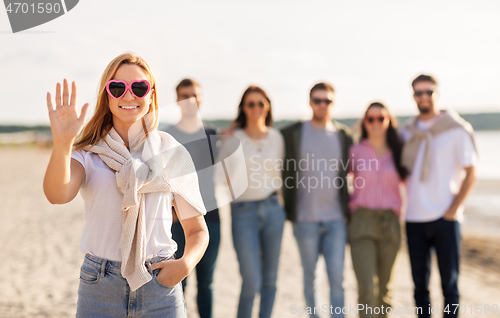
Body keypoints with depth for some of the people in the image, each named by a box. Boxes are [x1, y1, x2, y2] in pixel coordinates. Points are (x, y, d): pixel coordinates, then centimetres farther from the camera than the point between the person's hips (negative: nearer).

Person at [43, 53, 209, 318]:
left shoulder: (172, 153, 3)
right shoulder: (88, 153, 1)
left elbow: (197, 230, 7)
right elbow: (58, 195, -20)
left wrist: (186, 263, -12)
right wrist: (63, 142, -36)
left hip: (159, 286, 1)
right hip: (99, 288, 0)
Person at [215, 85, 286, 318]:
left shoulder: (276, 137, 7)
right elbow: (222, 178, -9)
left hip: (272, 209, 4)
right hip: (243, 213, -3)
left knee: (270, 279, 7)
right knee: (252, 282, -6)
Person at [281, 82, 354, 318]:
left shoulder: (344, 135, 7)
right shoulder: (292, 134, 1)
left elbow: (351, 172, 13)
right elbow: (283, 172, 5)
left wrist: (348, 206, 11)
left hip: (336, 219, 1)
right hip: (305, 219, -1)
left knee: (337, 276, -2)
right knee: (310, 276, 9)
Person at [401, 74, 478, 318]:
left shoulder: (456, 129, -2)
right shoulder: (407, 132, 10)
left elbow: (470, 173, -3)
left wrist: (453, 209, -10)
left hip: (445, 218, -4)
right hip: (414, 218, 4)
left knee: (449, 283, 2)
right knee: (420, 283, 9)